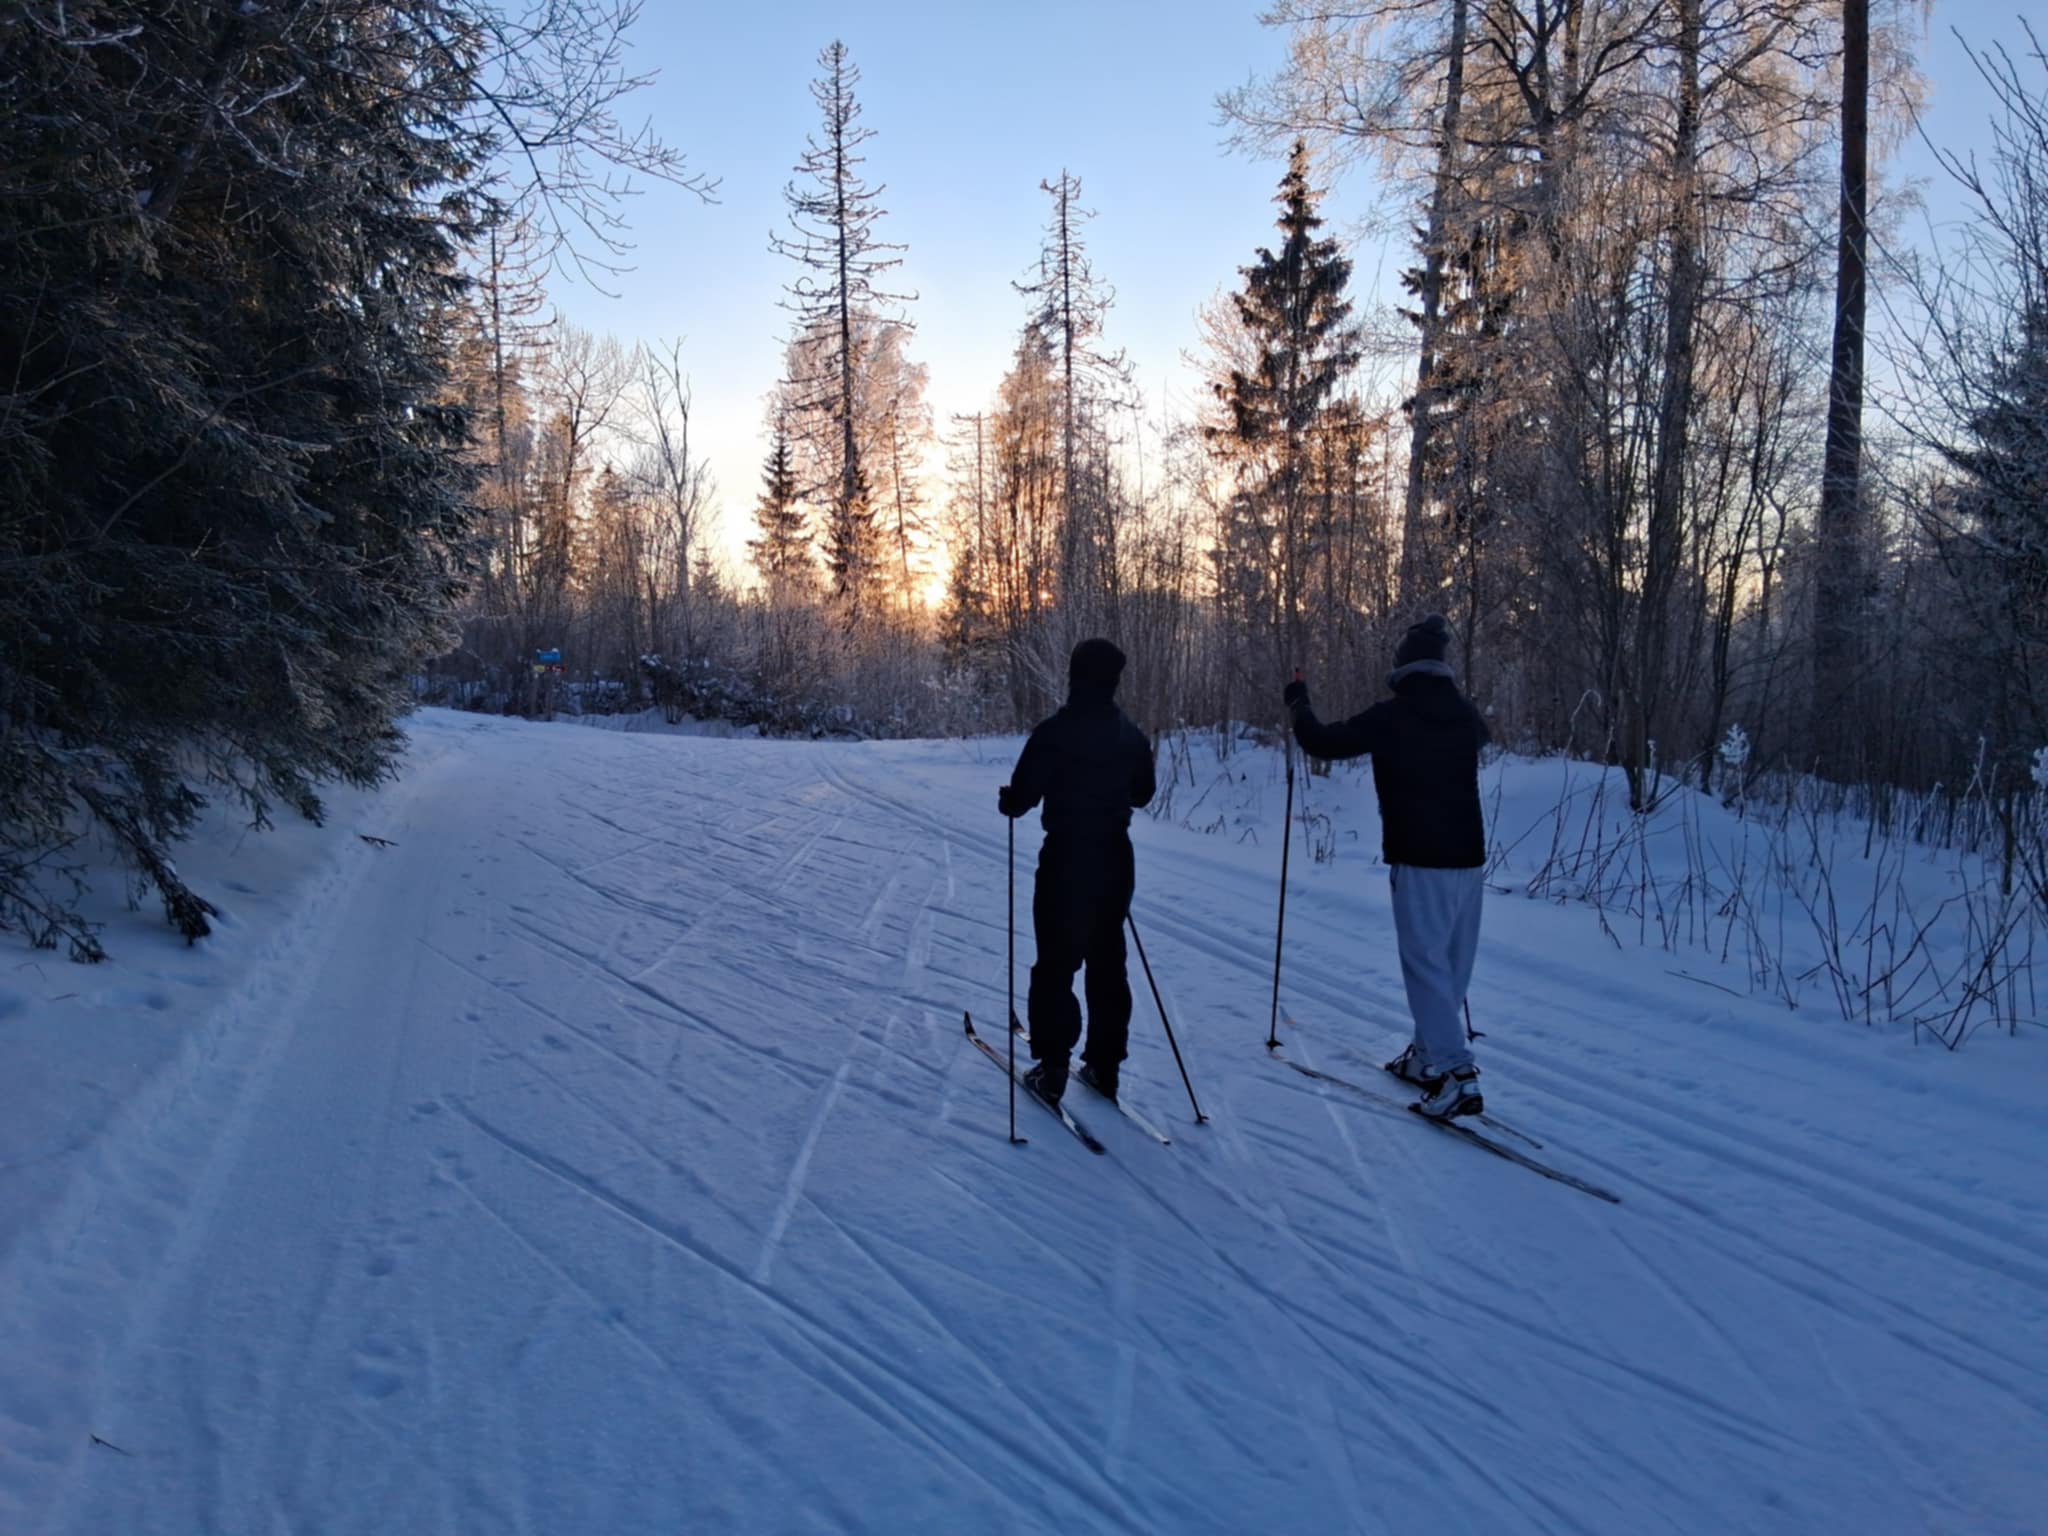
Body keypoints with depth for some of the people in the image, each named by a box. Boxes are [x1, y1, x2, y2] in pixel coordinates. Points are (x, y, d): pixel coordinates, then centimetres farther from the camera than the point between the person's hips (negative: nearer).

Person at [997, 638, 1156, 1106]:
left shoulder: (1054, 733, -15)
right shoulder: (1132, 737, 2)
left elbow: (1020, 798, -14)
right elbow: (1143, 793, 17)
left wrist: (1007, 799, 8)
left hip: (1066, 861, -5)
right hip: (1115, 860, 5)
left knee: (1056, 966, 4)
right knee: (1108, 965, 13)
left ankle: (1052, 1071, 5)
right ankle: (1105, 1067, 18)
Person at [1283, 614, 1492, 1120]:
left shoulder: (1392, 716, -11)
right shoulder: (1465, 713, 7)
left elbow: (1322, 742, -4)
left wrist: (1299, 705, 16)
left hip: (1420, 860, -6)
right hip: (1467, 856, 6)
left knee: (1426, 962, -5)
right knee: (1451, 963, 15)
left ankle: (1457, 1074, -13)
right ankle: (1427, 1054, 27)